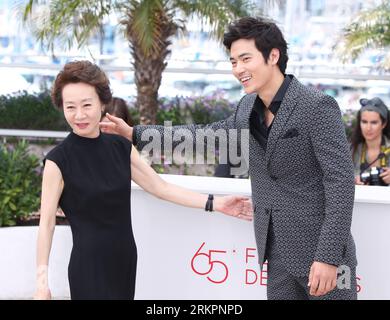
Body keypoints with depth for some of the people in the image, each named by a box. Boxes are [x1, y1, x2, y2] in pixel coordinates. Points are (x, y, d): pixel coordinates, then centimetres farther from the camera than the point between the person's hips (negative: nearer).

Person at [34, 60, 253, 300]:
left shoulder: (121, 147, 4)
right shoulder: (58, 160, -11)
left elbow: (160, 186, 7)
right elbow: (47, 222, -9)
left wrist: (214, 204, 2)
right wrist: (42, 281, -12)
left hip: (125, 261, 5)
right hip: (89, 267, -5)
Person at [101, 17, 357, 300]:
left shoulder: (318, 106, -16)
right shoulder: (248, 108, 6)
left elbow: (341, 181, -19)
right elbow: (206, 135, 18)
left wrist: (328, 257, -23)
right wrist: (135, 134, 14)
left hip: (320, 247, -6)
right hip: (277, 251, 7)